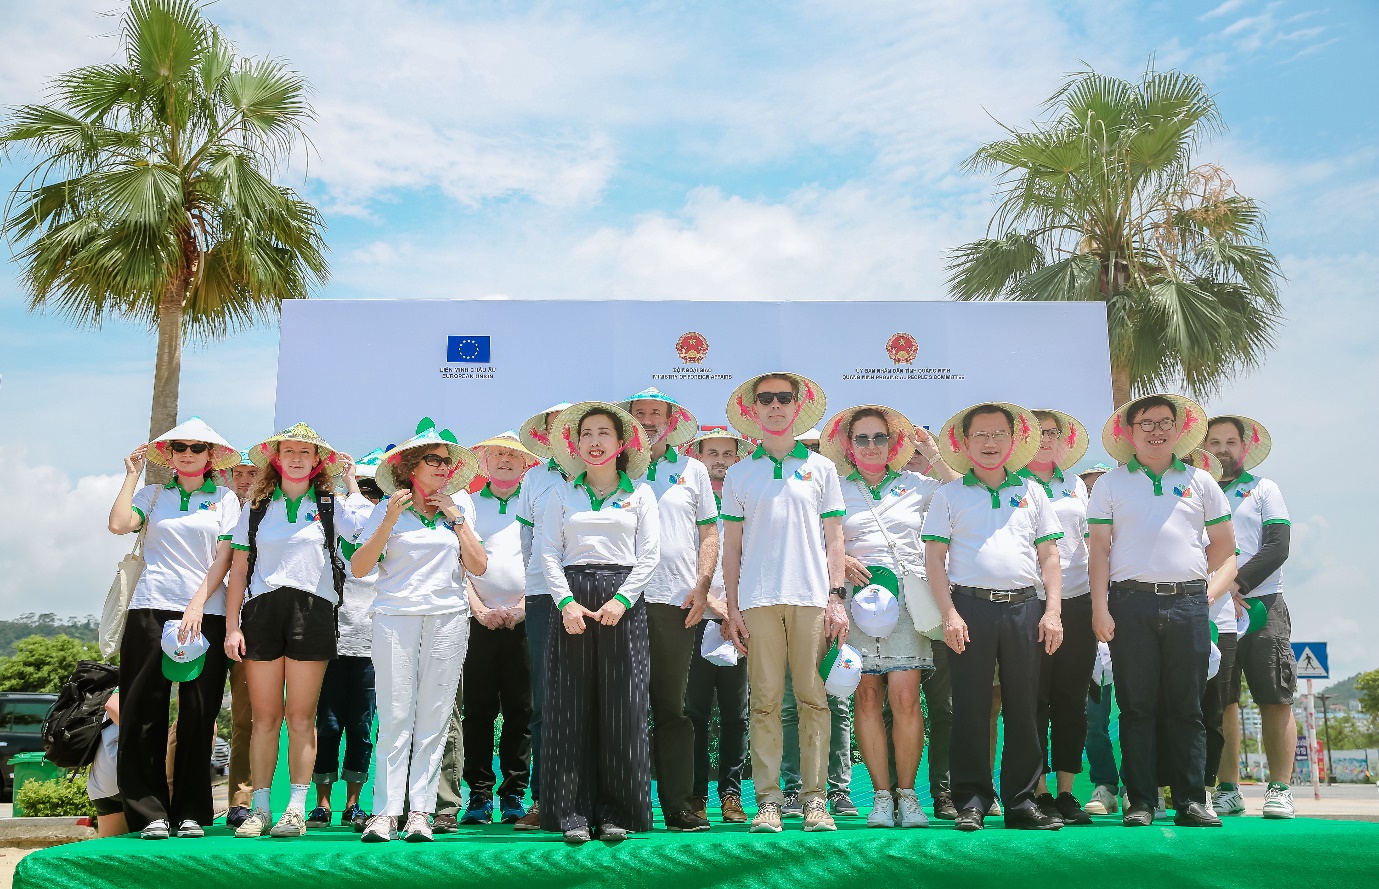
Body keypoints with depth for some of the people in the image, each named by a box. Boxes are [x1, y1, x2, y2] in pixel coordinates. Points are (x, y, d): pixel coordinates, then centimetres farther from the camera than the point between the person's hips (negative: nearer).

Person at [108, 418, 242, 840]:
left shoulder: (224, 498, 11)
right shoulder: (152, 494, 14)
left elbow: (224, 557, 2)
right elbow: (119, 524, -6)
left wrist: (197, 604, -9)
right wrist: (132, 475, 4)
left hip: (206, 614, -1)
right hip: (151, 611, 1)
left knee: (199, 715, 0)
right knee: (145, 712, -2)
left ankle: (191, 814, 8)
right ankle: (149, 813, 3)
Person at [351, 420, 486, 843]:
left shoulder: (459, 508, 13)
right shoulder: (387, 508, 7)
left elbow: (478, 567, 5)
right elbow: (358, 568, -1)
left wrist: (458, 518, 1)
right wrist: (390, 519, -8)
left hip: (449, 616, 2)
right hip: (395, 615, -2)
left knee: (434, 717, 0)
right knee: (395, 716, -6)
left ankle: (420, 811, 5)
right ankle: (385, 811, -1)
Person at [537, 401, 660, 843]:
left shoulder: (639, 492, 11)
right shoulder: (562, 494, 14)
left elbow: (649, 555, 3)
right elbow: (549, 552, 6)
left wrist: (620, 600, -10)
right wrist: (566, 602, -9)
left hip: (623, 600, -1)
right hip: (572, 598, 1)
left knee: (622, 706, -3)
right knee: (571, 706, -2)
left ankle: (616, 811, 5)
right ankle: (573, 811, 2)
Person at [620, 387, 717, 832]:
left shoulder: (692, 470, 14)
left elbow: (709, 533, 12)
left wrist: (701, 586, -2)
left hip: (676, 601, 0)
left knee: (672, 707, 2)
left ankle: (678, 804, 7)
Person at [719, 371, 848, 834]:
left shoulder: (821, 468, 13)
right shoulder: (739, 474, 13)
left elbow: (833, 538, 10)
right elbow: (732, 547, 12)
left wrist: (836, 597, 0)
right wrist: (732, 609, 4)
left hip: (812, 599, 0)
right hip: (759, 600, 0)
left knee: (813, 699, -2)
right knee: (765, 701, -1)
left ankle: (815, 799, 4)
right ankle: (768, 800, 4)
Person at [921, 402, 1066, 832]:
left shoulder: (1031, 492, 16)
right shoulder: (950, 495, 9)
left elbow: (1048, 556, 13)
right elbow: (934, 558, 3)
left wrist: (1052, 611, 2)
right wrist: (949, 614, -7)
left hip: (1024, 607, 2)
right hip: (970, 607, -2)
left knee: (1023, 706, 4)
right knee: (971, 707, -1)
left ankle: (1022, 801, 13)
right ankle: (972, 801, 7)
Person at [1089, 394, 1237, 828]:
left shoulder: (1200, 481, 15)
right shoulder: (1110, 484, 11)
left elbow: (1224, 548, 16)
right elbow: (1099, 549, 6)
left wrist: (1213, 592, 3)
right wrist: (1100, 607, -3)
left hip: (1188, 602, 1)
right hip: (1131, 602, -1)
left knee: (1187, 707, 2)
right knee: (1136, 706, 0)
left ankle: (1191, 801, 8)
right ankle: (1140, 802, 5)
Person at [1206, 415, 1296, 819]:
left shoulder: (1263, 489, 10)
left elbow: (1278, 547, -2)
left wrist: (1236, 584, -14)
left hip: (1261, 604, -2)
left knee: (1275, 699, -4)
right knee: (1220, 701, 2)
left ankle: (1279, 789, 1)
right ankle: (1228, 790, 7)